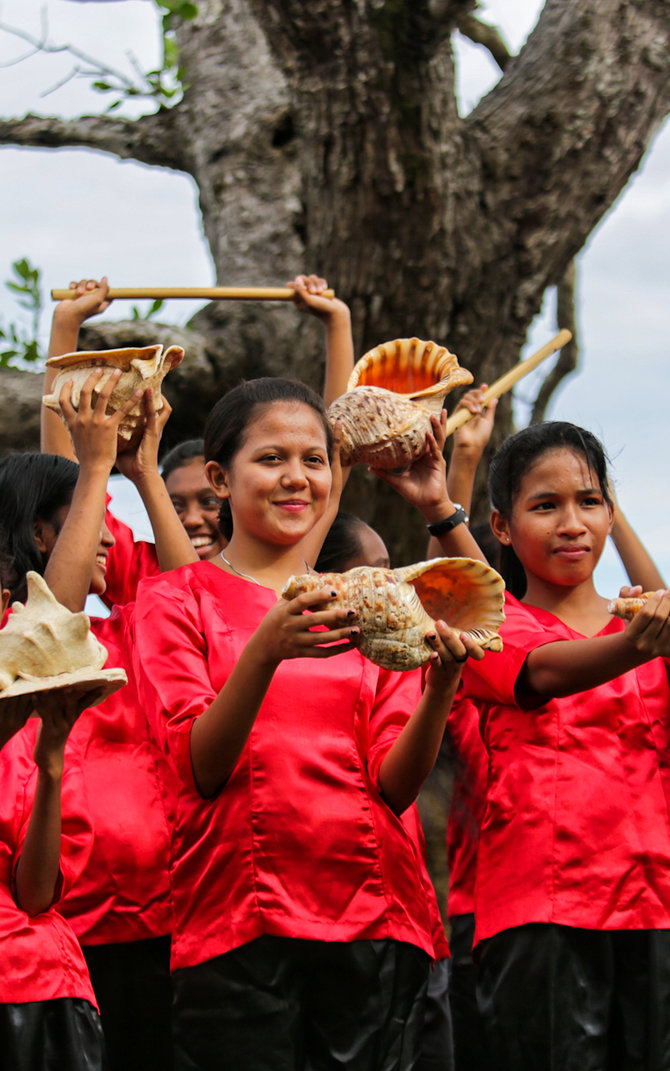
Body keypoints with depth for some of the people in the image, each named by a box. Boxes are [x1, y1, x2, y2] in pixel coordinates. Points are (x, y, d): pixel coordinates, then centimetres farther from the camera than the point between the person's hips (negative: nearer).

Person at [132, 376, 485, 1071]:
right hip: (237, 923, -3)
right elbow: (201, 768, -8)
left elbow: (393, 786, 5)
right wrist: (267, 650, -23)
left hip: (373, 916, 3)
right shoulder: (179, 600, 6)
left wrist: (440, 686, -13)